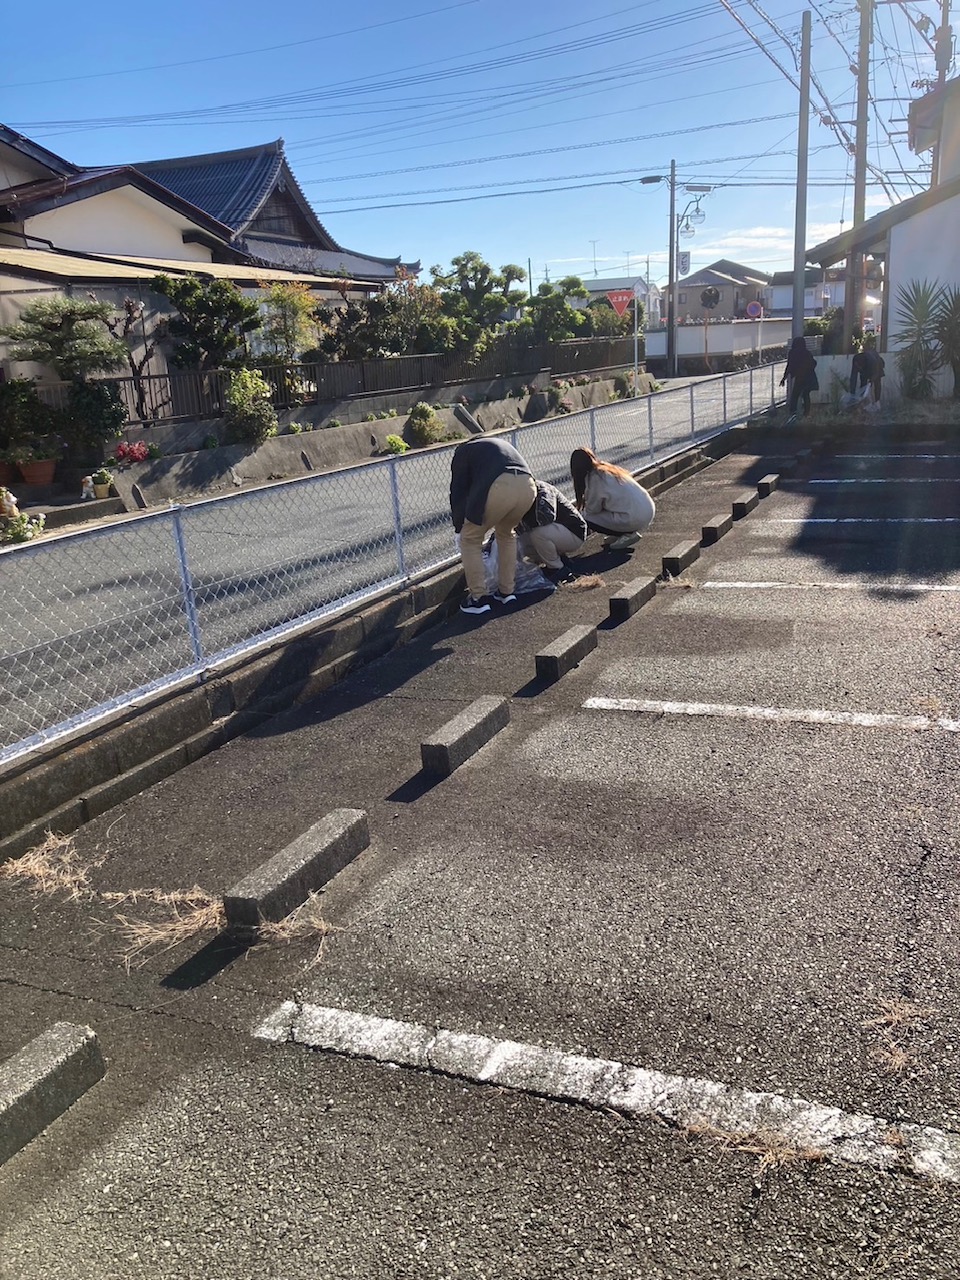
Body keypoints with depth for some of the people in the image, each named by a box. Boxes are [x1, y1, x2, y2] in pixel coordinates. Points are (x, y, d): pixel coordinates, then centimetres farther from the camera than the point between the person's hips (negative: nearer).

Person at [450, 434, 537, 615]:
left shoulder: (463, 450, 26)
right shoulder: (500, 444, 41)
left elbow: (458, 490, 21)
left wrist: (459, 525, 32)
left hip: (499, 488, -6)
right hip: (528, 485, 6)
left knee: (470, 540, 14)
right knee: (507, 534, 31)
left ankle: (478, 599, 13)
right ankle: (507, 592, 32)